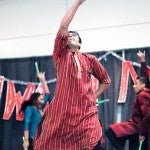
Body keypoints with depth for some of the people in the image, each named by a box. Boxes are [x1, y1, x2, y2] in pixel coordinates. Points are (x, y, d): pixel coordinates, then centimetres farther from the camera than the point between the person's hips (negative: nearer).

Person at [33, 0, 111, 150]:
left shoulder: (90, 59, 15)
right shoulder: (61, 55, 11)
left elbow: (106, 80, 26)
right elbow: (63, 26, -2)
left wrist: (94, 97, 13)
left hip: (86, 112, 1)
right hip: (61, 111, -1)